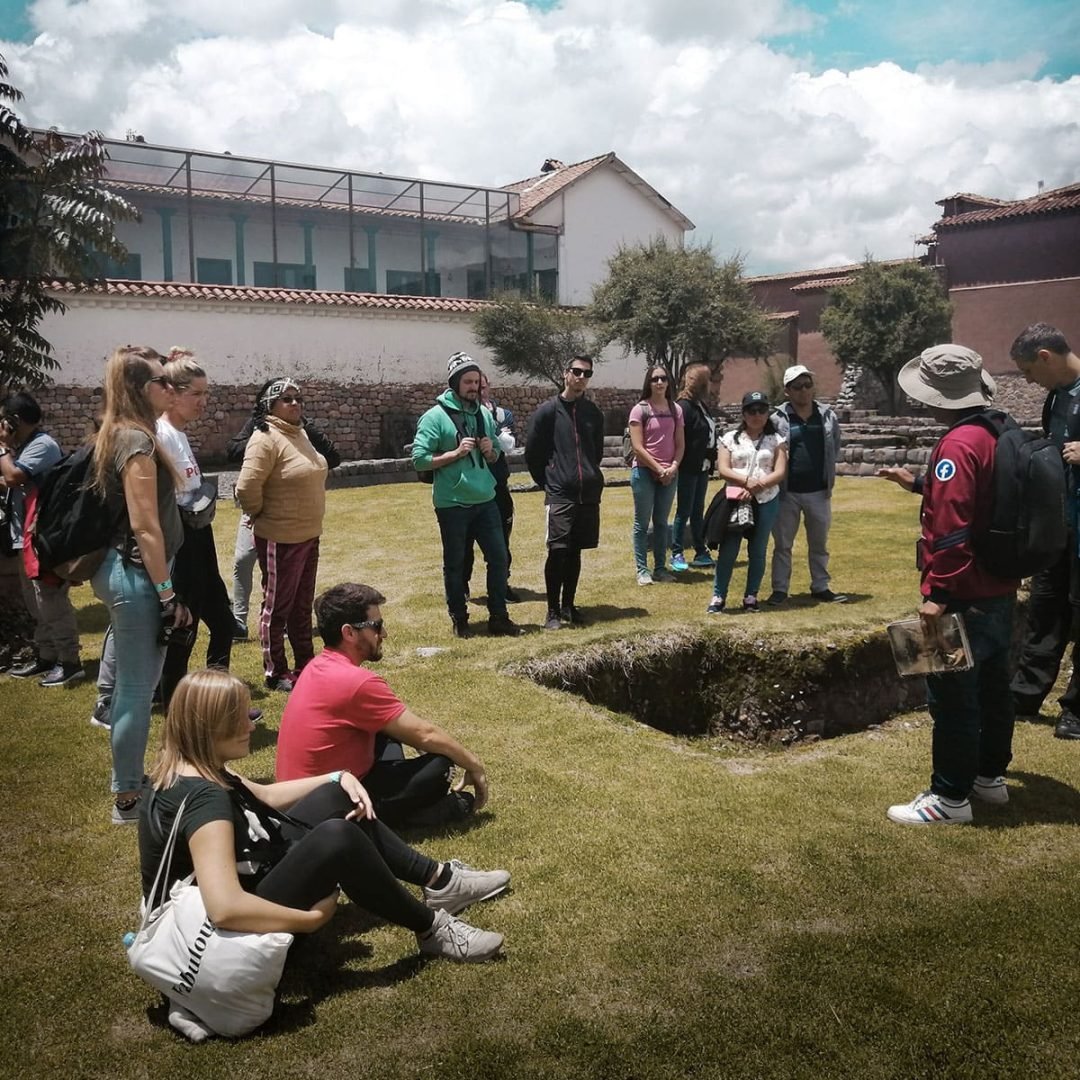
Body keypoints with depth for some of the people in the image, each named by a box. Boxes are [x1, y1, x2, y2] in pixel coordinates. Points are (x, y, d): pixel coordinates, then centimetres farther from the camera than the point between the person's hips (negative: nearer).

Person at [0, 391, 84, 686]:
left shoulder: (43, 445, -14)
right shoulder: (27, 445, 17)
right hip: (27, 538, 10)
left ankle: (70, 663, -1)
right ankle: (45, 657, 25)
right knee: (37, 603, 16)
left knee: (52, 601, -7)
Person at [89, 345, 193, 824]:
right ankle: (127, 799, 12)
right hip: (136, 574, -10)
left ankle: (128, 783, 31)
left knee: (132, 684, 18)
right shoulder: (138, 440, -17)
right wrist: (167, 592, -17)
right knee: (137, 688, 0)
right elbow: (145, 527, -21)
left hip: (122, 569, 10)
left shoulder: (118, 435, 13)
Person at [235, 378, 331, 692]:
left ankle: (305, 664, 31)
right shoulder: (266, 438, -19)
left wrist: (308, 523, 15)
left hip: (308, 535, 9)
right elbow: (246, 488, -26)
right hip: (280, 539, -8)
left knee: (302, 605, 18)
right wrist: (261, 514, -10)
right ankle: (276, 674, 16)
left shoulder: (299, 434, 9)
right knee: (277, 607, 4)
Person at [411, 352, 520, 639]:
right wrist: (456, 453, -19)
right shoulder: (435, 416, -9)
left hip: (486, 500, 5)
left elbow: (496, 456, 18)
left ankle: (498, 618, 17)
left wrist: (491, 451, -5)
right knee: (455, 564, 8)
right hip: (452, 504, -5)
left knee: (498, 557, 6)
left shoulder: (484, 414, 8)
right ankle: (459, 620, 21)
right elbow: (419, 459, -14)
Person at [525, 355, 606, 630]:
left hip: (589, 494, 4)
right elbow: (532, 452, -1)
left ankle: (568, 605, 20)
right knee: (557, 551, -10)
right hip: (560, 494, -4)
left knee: (575, 552, 10)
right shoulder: (548, 411, -4)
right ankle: (553, 611, -1)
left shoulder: (593, 412, 9)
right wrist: (547, 483, 3)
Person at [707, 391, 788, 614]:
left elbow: (780, 472, -2)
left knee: (758, 551, 6)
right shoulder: (730, 438, 8)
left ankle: (751, 597, 15)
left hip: (766, 501, 1)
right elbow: (723, 469, -3)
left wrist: (757, 486, -16)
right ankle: (718, 597, 2)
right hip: (736, 500, -1)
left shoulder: (776, 440, 8)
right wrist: (747, 481, -18)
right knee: (728, 549, -5)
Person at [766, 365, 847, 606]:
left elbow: (835, 448, 14)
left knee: (819, 544, 14)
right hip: (787, 493, -3)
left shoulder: (828, 416, 2)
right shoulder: (778, 419, -8)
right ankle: (780, 589, 16)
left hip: (819, 492, 3)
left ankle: (821, 587, 26)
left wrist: (826, 473, 7)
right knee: (782, 544, 6)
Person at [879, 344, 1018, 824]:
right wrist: (919, 484, 20)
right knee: (991, 685, 19)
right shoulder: (998, 433, 9)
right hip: (999, 589, 10)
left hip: (966, 596, -10)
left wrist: (937, 592, -25)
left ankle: (951, 797, 7)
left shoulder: (958, 445, -21)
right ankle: (990, 775, 32)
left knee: (953, 695, -1)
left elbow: (950, 527, -27)